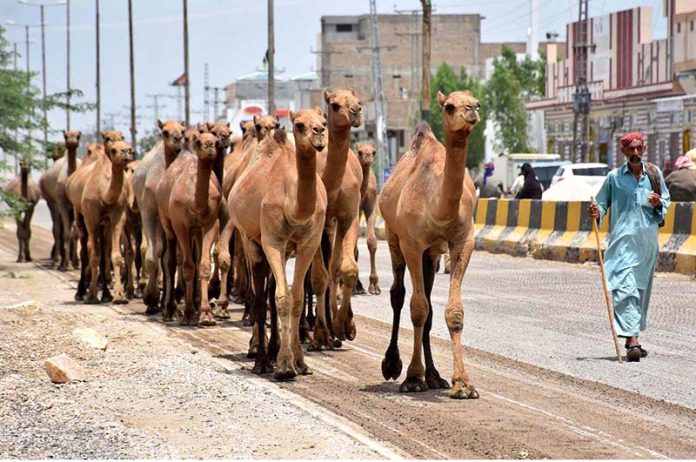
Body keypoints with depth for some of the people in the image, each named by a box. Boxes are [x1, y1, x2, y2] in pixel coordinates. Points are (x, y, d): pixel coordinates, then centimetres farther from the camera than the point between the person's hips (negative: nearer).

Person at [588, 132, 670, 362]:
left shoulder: (654, 173, 10)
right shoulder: (614, 177, 2)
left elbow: (666, 201, 18)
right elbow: (602, 202, 8)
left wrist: (659, 204, -4)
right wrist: (596, 212, -14)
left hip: (648, 240, 4)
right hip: (623, 240, -4)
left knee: (642, 289, 11)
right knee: (624, 288, -16)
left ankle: (633, 339, 23)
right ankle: (632, 340, -23)